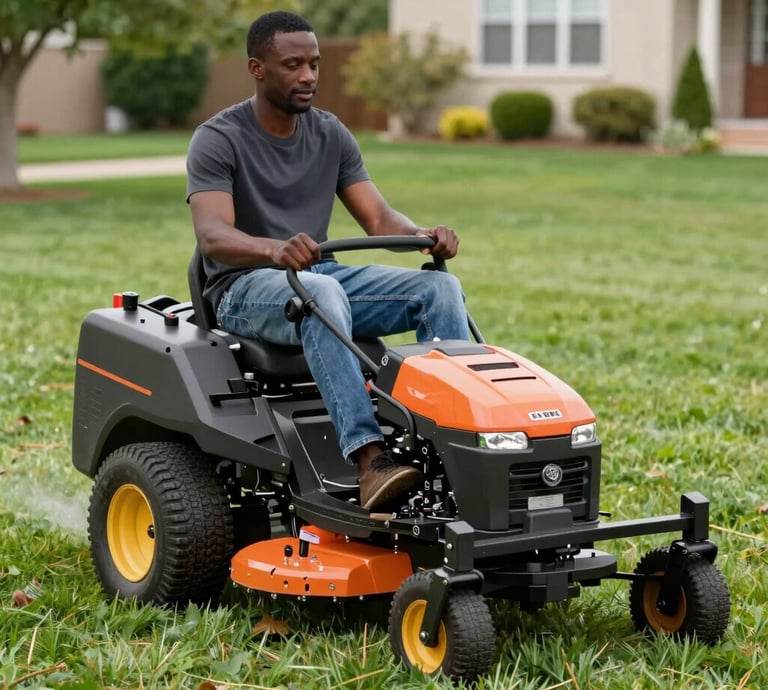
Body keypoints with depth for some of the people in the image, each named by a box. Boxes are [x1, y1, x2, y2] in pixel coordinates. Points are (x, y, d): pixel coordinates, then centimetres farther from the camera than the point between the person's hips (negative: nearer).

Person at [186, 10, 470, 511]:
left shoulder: (331, 135, 8)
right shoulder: (218, 140, -10)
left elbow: (379, 217, 2)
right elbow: (212, 235, -25)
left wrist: (425, 236, -22)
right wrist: (274, 249, -47)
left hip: (323, 275, 6)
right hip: (245, 288, -6)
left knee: (439, 287, -17)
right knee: (324, 292, -40)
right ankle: (369, 459, -52)